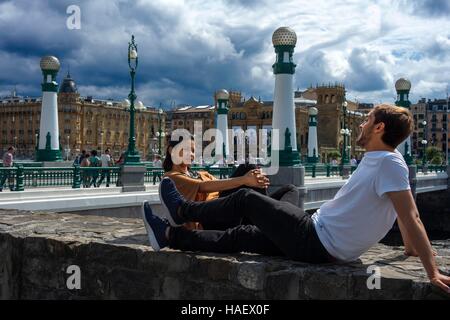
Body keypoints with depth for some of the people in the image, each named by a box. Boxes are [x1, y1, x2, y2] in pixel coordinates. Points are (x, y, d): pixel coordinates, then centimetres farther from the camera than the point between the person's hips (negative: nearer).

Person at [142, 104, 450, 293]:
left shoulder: (389, 163, -19)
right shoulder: (380, 161, 10)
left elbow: (410, 216, -24)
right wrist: (412, 249, 26)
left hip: (317, 242, -9)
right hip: (320, 242, 9)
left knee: (246, 199, 5)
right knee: (239, 236, 13)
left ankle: (182, 210, 26)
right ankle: (170, 235, 23)